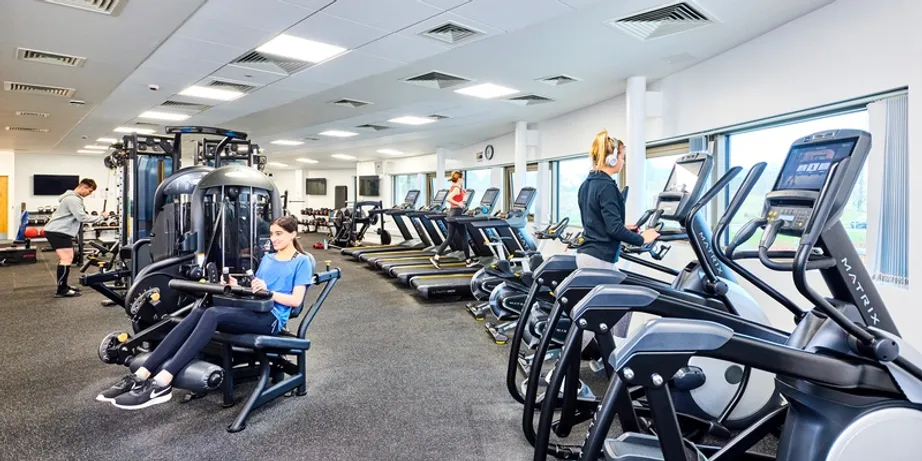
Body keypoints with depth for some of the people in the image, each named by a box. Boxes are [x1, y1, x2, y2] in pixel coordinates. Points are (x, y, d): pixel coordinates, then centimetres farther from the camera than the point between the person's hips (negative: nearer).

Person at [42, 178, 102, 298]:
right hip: (57, 231, -11)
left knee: (66, 258, 16)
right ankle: (61, 290, -13)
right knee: (67, 259, -14)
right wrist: (100, 217, -14)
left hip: (60, 231, 11)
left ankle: (63, 286, 22)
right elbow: (82, 217, -22)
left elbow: (78, 217, 19)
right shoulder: (73, 199, -15)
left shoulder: (74, 198, 19)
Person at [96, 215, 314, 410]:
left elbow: (296, 300, -7)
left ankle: (161, 384, -39)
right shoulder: (267, 258, 23)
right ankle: (142, 376, -27)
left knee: (213, 314, -31)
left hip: (270, 318, -7)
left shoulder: (302, 262, 1)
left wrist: (268, 292, -19)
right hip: (250, 311, 7)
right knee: (198, 313, -20)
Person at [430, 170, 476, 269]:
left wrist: (463, 194, 15)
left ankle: (435, 257, 3)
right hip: (456, 214, -9)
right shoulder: (457, 188, -14)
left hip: (452, 213, 9)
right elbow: (448, 199, -28)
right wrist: (459, 204, -21)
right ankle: (468, 261, 11)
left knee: (450, 238, 9)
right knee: (463, 237, 2)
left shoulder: (453, 187, 14)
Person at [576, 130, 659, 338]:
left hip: (587, 254, 10)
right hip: (600, 258, -10)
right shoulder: (607, 186, -16)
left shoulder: (587, 184, 13)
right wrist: (641, 239, -9)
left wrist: (624, 228, 24)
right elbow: (613, 228, -21)